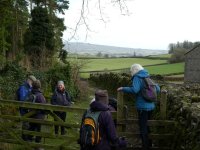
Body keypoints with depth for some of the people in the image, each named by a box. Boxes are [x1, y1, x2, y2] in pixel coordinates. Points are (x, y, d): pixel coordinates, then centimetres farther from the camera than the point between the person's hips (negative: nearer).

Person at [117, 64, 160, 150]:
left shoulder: (137, 77, -9)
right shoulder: (148, 77, 12)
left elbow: (135, 90, -26)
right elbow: (157, 89, 13)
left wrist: (123, 89, -15)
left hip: (143, 106, -8)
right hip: (150, 106, 8)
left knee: (143, 128, 2)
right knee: (147, 126, 22)